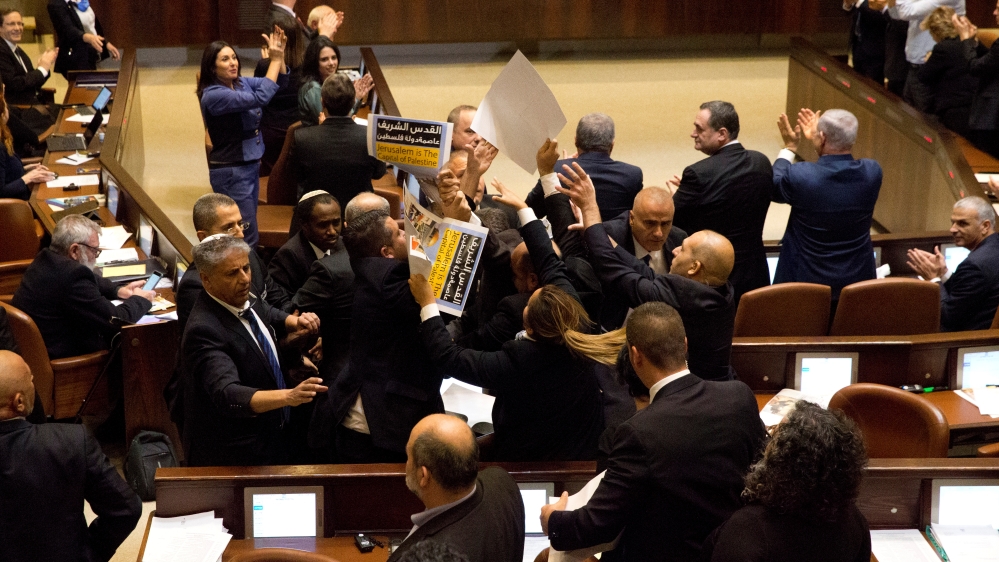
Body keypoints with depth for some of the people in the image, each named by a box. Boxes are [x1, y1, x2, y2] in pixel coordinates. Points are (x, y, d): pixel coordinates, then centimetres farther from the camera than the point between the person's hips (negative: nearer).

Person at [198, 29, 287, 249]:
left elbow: (278, 83, 5)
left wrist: (280, 56, -13)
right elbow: (260, 98, -29)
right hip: (231, 172, -8)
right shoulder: (213, 95, -20)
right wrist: (275, 60, -23)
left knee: (243, 231, 15)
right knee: (247, 239, -8)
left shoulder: (241, 83, 5)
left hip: (250, 165, 8)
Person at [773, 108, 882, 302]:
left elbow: (774, 187, 0)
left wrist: (789, 147, 11)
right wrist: (815, 140, 18)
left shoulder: (800, 176, -24)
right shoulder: (872, 172, -13)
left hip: (805, 281, -3)